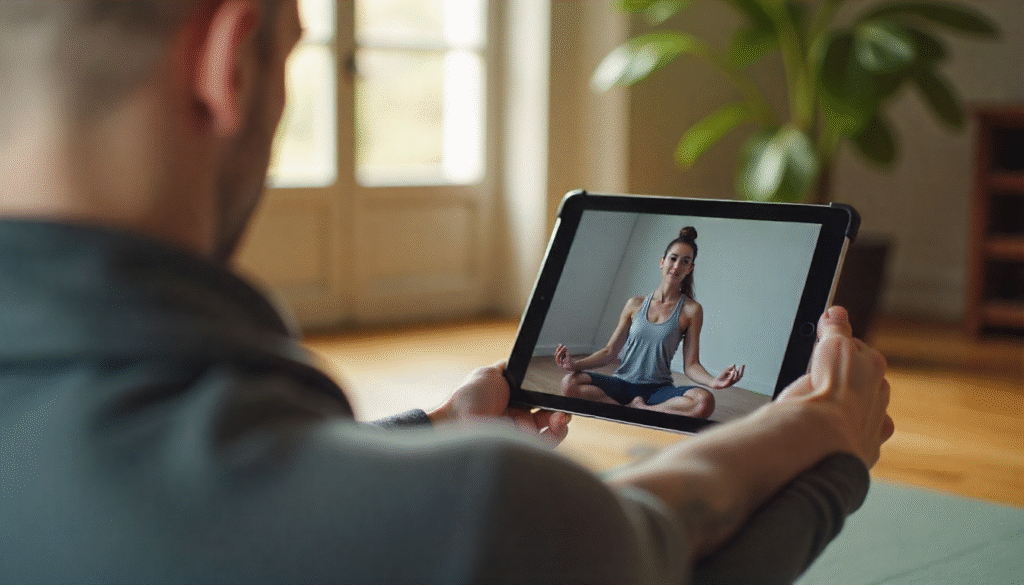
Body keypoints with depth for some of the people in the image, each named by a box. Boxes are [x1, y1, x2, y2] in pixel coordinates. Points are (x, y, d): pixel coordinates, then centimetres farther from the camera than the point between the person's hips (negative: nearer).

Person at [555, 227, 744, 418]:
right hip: (623, 384, 1)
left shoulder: (691, 310, 4)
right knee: (570, 383, -27)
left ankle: (636, 409, -20)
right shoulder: (635, 305, 10)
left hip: (658, 389, -1)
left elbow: (690, 365, -1)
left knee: (704, 401, -35)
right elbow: (609, 351, 8)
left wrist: (713, 381, -24)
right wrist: (575, 364, -10)